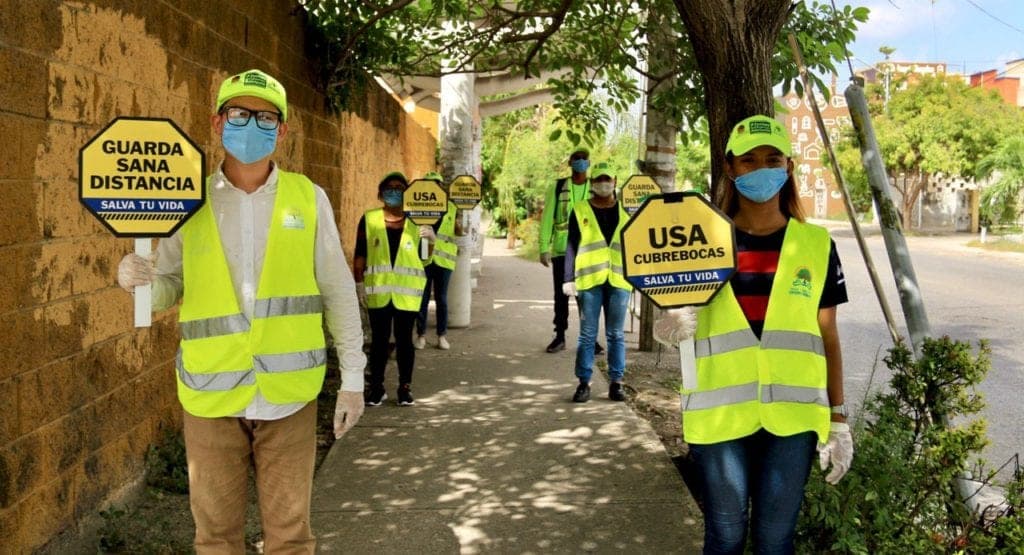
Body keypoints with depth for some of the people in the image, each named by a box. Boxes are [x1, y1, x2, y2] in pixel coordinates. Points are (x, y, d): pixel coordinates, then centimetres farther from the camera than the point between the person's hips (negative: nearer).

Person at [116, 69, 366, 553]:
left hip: (288, 394, -1)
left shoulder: (308, 198, 0)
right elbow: (167, 291, 8)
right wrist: (140, 279, -15)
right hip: (211, 394, 1)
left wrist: (352, 378, 2)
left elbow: (338, 291, 3)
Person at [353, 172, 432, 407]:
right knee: (379, 339, 6)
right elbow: (360, 255, 4)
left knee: (404, 338, 6)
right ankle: (376, 387, 15)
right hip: (377, 290, 0)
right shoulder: (369, 219, 2)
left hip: (407, 291, 0)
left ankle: (405, 387, 15)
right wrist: (359, 283, -1)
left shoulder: (416, 220, 3)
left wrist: (430, 236, -18)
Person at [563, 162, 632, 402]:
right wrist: (569, 279, -3)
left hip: (619, 280, 2)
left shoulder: (625, 210, 12)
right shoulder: (581, 210, 6)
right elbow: (572, 245, 4)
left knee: (616, 334, 6)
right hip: (589, 280, -1)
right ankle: (584, 383, 7)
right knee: (587, 335, 1)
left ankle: (616, 382, 12)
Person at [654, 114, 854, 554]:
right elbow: (676, 316, 6)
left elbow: (827, 336, 8)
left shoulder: (816, 245, 4)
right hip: (722, 412, 0)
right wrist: (673, 325, -18)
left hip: (792, 413, 1)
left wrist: (838, 419, 6)